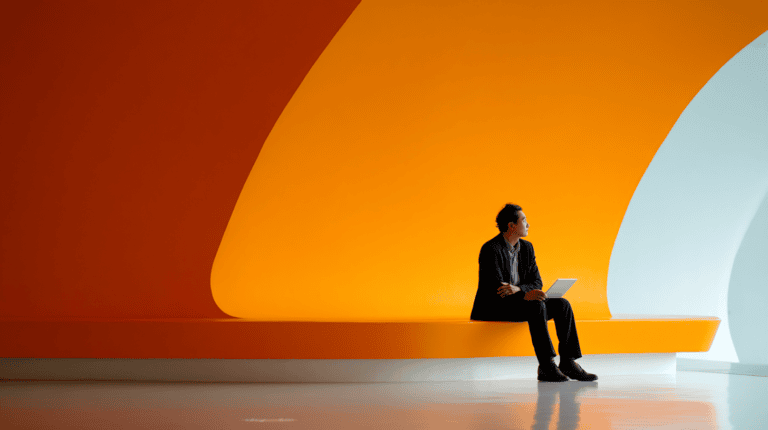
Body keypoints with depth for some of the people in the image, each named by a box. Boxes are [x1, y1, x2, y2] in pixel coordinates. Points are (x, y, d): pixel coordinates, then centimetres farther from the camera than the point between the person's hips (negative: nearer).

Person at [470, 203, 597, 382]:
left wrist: (517, 289, -19)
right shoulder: (491, 249, -14)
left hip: (518, 300, 8)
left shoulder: (527, 247, 11)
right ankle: (546, 366, -33)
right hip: (493, 307, -8)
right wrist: (526, 295, -39)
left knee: (562, 305, -11)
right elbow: (496, 287, -23)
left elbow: (536, 283, 5)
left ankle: (568, 362, -15)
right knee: (537, 306, -33)